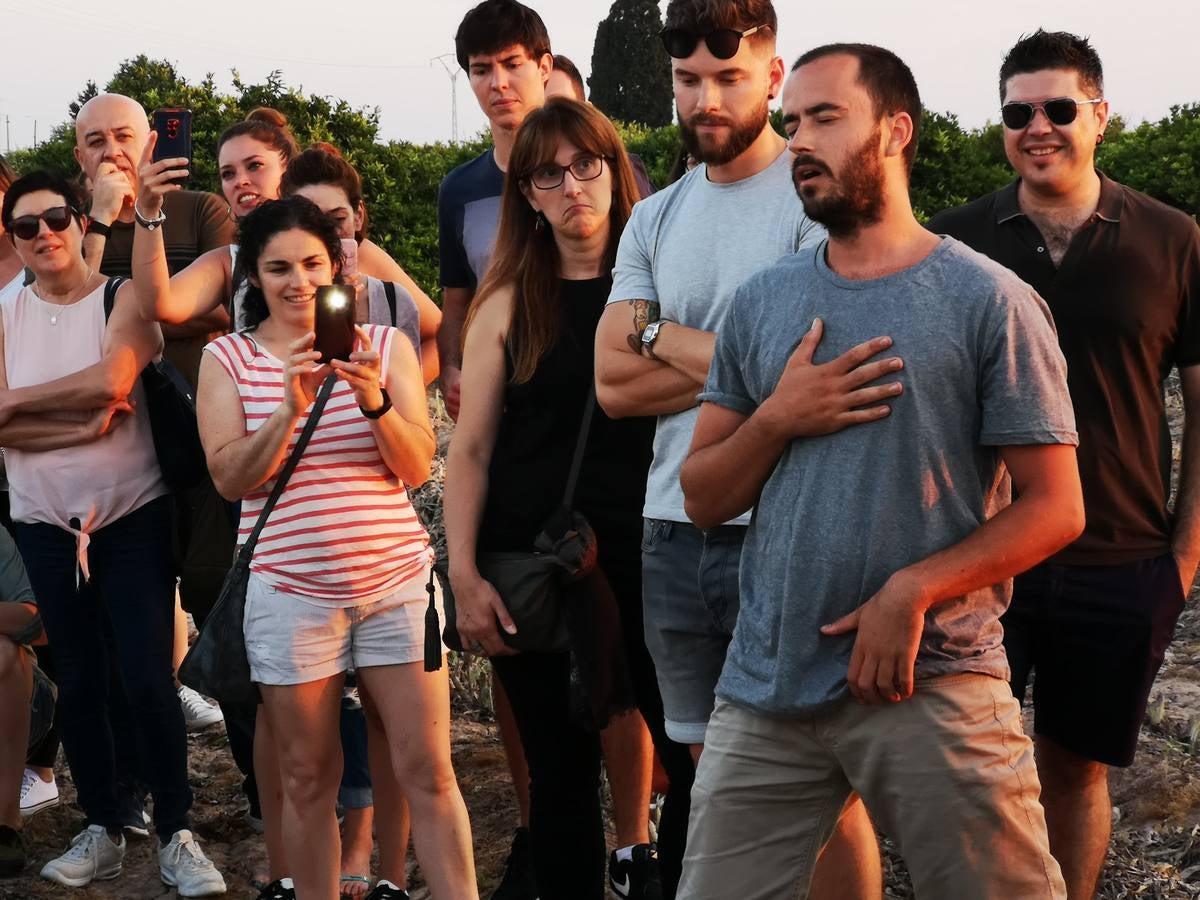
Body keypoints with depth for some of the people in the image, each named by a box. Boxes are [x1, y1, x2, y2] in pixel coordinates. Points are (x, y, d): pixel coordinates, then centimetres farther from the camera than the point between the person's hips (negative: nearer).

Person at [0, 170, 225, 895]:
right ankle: (103, 831, 22)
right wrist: (87, 423, -17)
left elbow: (110, 379, -23)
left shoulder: (122, 299, -4)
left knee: (150, 680, -7)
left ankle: (176, 835, 3)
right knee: (79, 683, 10)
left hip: (133, 517, -3)